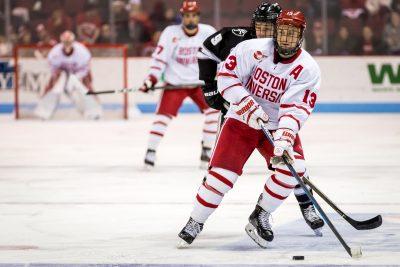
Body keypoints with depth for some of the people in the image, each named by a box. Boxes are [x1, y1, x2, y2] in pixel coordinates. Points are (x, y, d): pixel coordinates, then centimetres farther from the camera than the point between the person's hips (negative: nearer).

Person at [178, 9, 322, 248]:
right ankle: (195, 224, 5)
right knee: (222, 173, -14)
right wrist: (248, 105, -24)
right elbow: (226, 75, -13)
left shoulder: (308, 69, -13)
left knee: (293, 167, -22)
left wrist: (284, 139, -37)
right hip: (242, 120, -1)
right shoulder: (253, 49, -14)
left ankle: (260, 217, -3)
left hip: (278, 126, 1)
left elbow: (296, 109, -22)